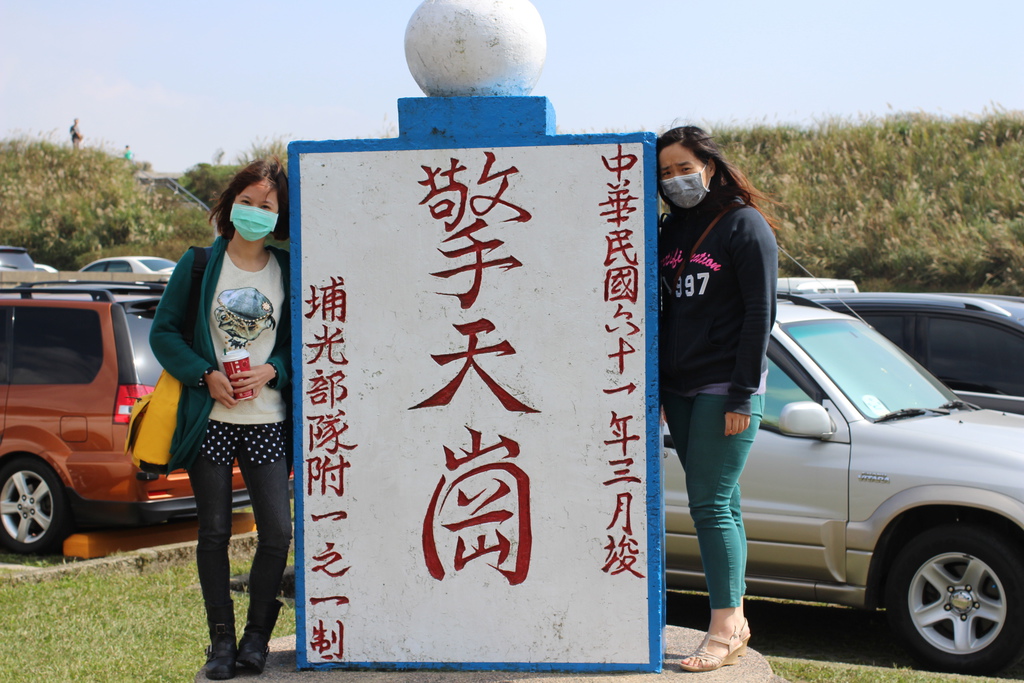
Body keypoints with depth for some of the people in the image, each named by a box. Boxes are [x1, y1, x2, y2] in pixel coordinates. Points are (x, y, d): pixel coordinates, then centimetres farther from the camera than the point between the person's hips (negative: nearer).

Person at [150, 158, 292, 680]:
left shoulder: (289, 271, 5)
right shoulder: (199, 264, 3)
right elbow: (163, 331, 3)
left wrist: (271, 370, -10)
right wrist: (205, 375, -10)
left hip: (267, 421, 1)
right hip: (209, 419, 0)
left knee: (278, 532, -5)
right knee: (214, 532, 4)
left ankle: (257, 633, 15)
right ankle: (221, 641, 16)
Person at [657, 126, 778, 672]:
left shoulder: (745, 226, -7)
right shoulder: (673, 228, 13)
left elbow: (760, 314, -10)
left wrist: (742, 396, -15)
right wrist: (655, 387, 12)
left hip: (726, 390, -6)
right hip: (681, 390, 6)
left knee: (711, 505, -9)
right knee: (720, 505, 9)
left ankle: (724, 632, -4)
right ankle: (735, 621, 16)